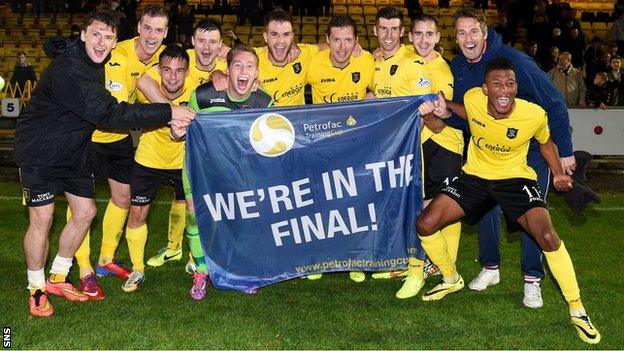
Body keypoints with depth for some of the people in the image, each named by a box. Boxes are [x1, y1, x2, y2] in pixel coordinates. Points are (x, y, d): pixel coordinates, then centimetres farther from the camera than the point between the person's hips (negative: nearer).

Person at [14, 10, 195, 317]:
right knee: (42, 218, -6)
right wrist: (167, 113, -35)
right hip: (39, 151, -8)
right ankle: (36, 289, 13)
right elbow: (107, 114, -34)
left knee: (85, 212, 7)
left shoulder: (100, 65, 1)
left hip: (74, 151, 9)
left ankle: (57, 278, 24)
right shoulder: (68, 70, -29)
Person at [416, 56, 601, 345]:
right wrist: (445, 108, -9)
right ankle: (451, 280, 21)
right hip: (475, 175, 3)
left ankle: (577, 311, -4)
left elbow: (546, 142, 2)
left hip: (515, 178, -3)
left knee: (548, 237, -24)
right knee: (425, 224, -7)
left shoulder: (534, 114, -22)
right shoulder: (472, 99, -18)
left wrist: (558, 173, -9)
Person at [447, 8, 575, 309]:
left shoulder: (513, 60, -25)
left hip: (532, 147, -5)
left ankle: (532, 279, 10)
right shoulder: (457, 68, -7)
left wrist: (564, 151, -19)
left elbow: (554, 103, -21)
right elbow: (463, 117, 1)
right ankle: (490, 267, 26)